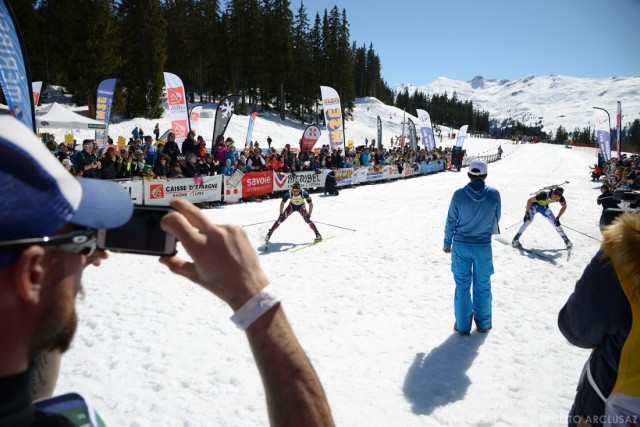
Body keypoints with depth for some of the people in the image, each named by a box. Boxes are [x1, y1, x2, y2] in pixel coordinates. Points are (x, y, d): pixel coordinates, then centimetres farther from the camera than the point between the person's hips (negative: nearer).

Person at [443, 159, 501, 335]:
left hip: (461, 245, 0)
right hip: (484, 246, 1)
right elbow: (496, 219, 5)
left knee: (462, 285, 9)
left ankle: (463, 325, 17)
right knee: (482, 285, 14)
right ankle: (483, 323, 28)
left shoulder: (459, 194, -12)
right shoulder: (494, 194, -10)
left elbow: (451, 221, -5)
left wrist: (447, 242, 8)